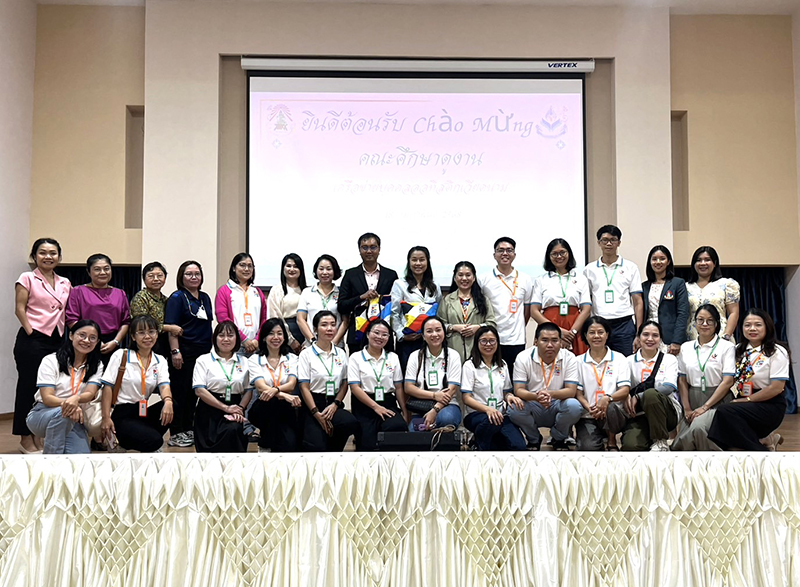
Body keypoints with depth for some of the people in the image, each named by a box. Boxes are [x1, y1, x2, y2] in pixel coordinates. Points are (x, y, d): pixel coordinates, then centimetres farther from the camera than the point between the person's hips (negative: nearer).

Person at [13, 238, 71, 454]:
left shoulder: (65, 283, 13)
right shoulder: (27, 278, -2)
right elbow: (20, 309, -6)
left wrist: (68, 337, 6)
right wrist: (31, 333, -12)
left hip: (57, 340, 5)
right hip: (32, 340, -5)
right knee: (29, 386, 0)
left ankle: (37, 437, 16)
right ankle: (25, 439, 8)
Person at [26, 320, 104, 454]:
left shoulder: (96, 365, 4)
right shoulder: (51, 361, -6)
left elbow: (90, 393, -12)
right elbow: (47, 398, -15)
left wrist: (75, 399, -36)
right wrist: (66, 403, -37)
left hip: (72, 421, 2)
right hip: (43, 414, -2)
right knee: (62, 413, -38)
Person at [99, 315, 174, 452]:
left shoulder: (160, 361, 8)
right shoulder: (121, 355, -3)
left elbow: (164, 385, -8)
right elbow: (108, 387, -5)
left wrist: (168, 400, -32)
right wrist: (106, 418, -13)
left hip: (145, 412, 6)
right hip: (122, 414, -5)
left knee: (169, 407, -26)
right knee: (154, 440, -29)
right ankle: (119, 441, 2)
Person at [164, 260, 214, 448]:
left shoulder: (205, 298, 15)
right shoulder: (177, 298, -4)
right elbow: (171, 327, -11)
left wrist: (211, 349, 17)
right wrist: (175, 351, -19)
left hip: (203, 352, 7)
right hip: (184, 352, -6)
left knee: (195, 392, 10)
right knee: (180, 392, -2)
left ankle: (189, 429, 20)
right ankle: (175, 434, 4)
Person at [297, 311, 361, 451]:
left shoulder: (341, 354, 12)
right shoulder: (306, 354, -1)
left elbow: (344, 383, 11)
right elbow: (304, 387, -6)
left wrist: (335, 404, -7)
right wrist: (316, 413, -16)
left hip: (333, 404, 4)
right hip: (313, 403, -3)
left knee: (351, 423, -31)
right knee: (316, 446, -27)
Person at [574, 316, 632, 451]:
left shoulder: (619, 358, 7)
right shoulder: (579, 361, 8)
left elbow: (625, 390, -4)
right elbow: (578, 393, 1)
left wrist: (608, 398, -25)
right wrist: (590, 408, -20)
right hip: (587, 417, -1)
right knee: (588, 448, -28)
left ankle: (612, 442, -9)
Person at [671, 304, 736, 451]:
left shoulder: (726, 346, -1)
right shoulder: (686, 347, 11)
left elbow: (728, 381, -8)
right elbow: (682, 380, 10)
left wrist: (705, 407, -13)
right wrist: (687, 409, -2)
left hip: (717, 402, -4)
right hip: (693, 400, 4)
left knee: (698, 427, -35)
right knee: (677, 447, -12)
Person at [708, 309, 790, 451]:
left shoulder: (776, 352, -5)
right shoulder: (739, 350, 14)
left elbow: (776, 388, -13)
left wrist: (747, 400, -13)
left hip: (769, 406, -6)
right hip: (742, 402, 6)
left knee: (725, 411, -30)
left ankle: (760, 449, -14)